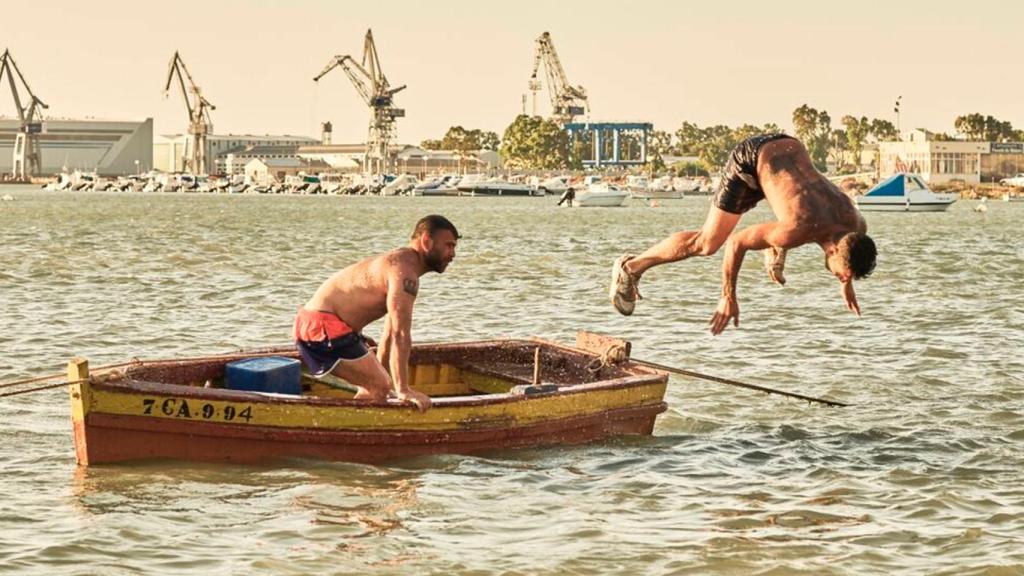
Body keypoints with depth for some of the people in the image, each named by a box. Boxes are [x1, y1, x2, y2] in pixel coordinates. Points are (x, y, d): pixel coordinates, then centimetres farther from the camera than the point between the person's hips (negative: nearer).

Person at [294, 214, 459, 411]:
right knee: (379, 387, -13)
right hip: (322, 326, -11)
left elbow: (390, 333, 27)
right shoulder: (404, 271, -17)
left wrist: (381, 374, 33)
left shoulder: (399, 263, 19)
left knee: (374, 386, 18)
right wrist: (403, 390, -26)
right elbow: (401, 334, -25)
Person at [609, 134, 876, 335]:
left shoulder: (855, 226, -18)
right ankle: (630, 268, 7)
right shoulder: (798, 231, -37)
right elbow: (737, 243, -27)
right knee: (707, 242, -6)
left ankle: (776, 249, 55)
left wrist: (847, 284, 21)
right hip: (751, 158, -6)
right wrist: (728, 298, -19)